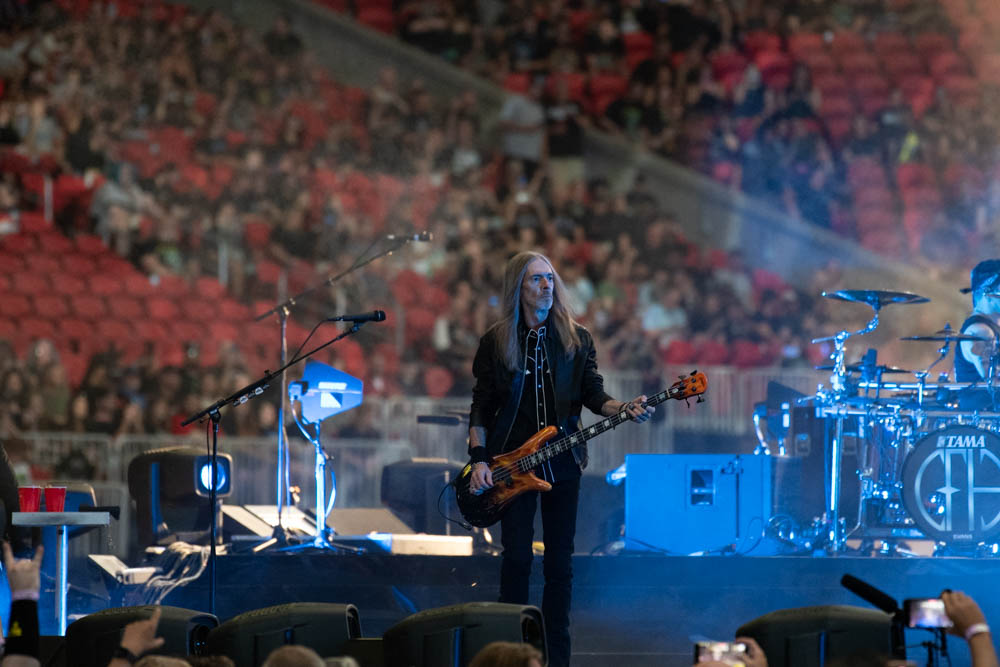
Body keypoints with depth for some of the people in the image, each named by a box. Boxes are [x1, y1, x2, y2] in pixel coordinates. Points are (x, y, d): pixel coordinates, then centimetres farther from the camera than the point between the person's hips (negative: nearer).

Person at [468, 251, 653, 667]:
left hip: (562, 462, 2)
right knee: (517, 557, -4)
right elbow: (480, 408, 4)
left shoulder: (576, 339, 7)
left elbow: (594, 395, 3)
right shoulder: (496, 342, 3)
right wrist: (479, 460, -5)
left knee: (560, 562, 3)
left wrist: (624, 410, -17)